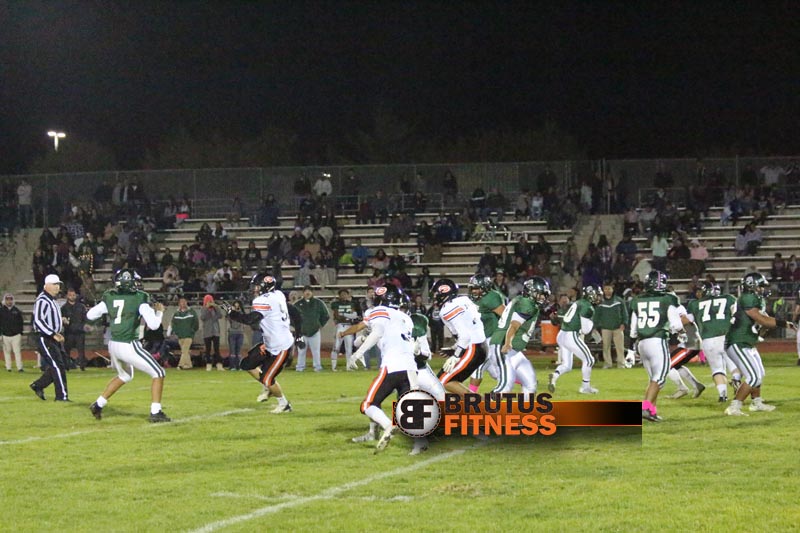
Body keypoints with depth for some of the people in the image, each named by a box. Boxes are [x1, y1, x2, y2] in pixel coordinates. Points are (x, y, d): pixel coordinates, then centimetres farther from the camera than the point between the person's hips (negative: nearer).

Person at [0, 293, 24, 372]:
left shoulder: (17, 310, 5)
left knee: (17, 351, -6)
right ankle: (8, 367, 15)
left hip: (16, 334, 0)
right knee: (7, 351, 7)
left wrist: (20, 332, 4)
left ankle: (19, 367, -7)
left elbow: (21, 322, 10)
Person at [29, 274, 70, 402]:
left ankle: (38, 385, 20)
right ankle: (62, 396, -5)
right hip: (44, 338, -10)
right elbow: (38, 321, -23)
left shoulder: (52, 300, 17)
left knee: (62, 365, 9)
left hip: (53, 338, 10)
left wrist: (58, 334, 11)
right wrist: (53, 334, -24)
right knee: (58, 366, -10)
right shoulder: (42, 300, -15)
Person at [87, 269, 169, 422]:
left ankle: (98, 404, 33)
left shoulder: (109, 297, 5)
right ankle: (155, 413, -3)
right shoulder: (140, 298, -8)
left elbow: (90, 315, 14)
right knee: (158, 374, 5)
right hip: (129, 346, -6)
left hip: (113, 346, 7)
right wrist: (159, 312, 8)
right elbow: (153, 325, -11)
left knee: (124, 376, 32)